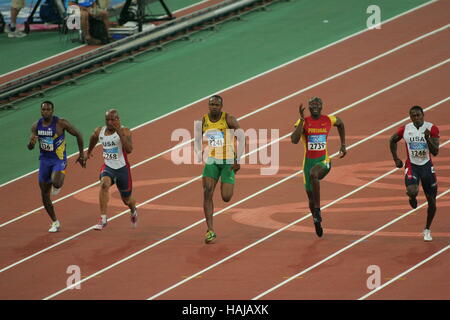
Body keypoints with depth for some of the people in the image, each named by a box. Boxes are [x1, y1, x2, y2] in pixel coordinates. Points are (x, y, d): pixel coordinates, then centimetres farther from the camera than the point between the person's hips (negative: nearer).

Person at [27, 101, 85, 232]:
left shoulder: (61, 123, -14)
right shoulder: (36, 126, 0)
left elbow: (78, 135, -3)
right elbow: (30, 147, 6)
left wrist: (81, 154, 1)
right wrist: (31, 143, -19)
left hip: (59, 160, -5)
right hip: (44, 160, 5)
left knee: (56, 183, -35)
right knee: (45, 196, 5)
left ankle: (57, 185, 4)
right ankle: (55, 223, 21)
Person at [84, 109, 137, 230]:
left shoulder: (124, 131, -15)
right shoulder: (99, 132, -1)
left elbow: (129, 150, -29)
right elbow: (93, 139, 23)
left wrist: (120, 133, -35)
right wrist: (88, 152, 38)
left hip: (122, 168, -2)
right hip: (108, 167, 2)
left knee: (126, 199, 14)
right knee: (104, 184, -32)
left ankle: (133, 211, 53)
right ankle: (103, 219, -31)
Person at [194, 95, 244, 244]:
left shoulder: (229, 119, -9)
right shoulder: (202, 121, 0)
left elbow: (241, 138, -7)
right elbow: (197, 141, 12)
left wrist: (238, 160, -13)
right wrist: (199, 154, -8)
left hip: (228, 162, -2)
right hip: (211, 161, 2)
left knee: (226, 197, -6)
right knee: (207, 193, -14)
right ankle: (210, 230, -10)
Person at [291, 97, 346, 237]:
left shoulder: (329, 120, 0)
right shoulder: (303, 122, -5)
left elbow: (341, 124, 24)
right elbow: (294, 140, -22)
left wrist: (343, 145, 22)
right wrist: (302, 120, -24)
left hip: (323, 161, -2)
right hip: (308, 161, 2)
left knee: (313, 174, -37)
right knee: (311, 197, 9)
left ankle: (317, 209, -26)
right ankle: (317, 221, 35)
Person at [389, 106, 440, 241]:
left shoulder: (432, 129, -11)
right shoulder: (405, 129, -7)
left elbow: (435, 152, -15)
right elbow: (392, 141, 13)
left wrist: (428, 138, -30)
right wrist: (396, 159, 10)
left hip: (426, 166, 1)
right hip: (411, 165, -1)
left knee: (431, 201, 5)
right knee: (412, 191, -28)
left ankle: (427, 230, 26)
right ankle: (412, 198, 13)